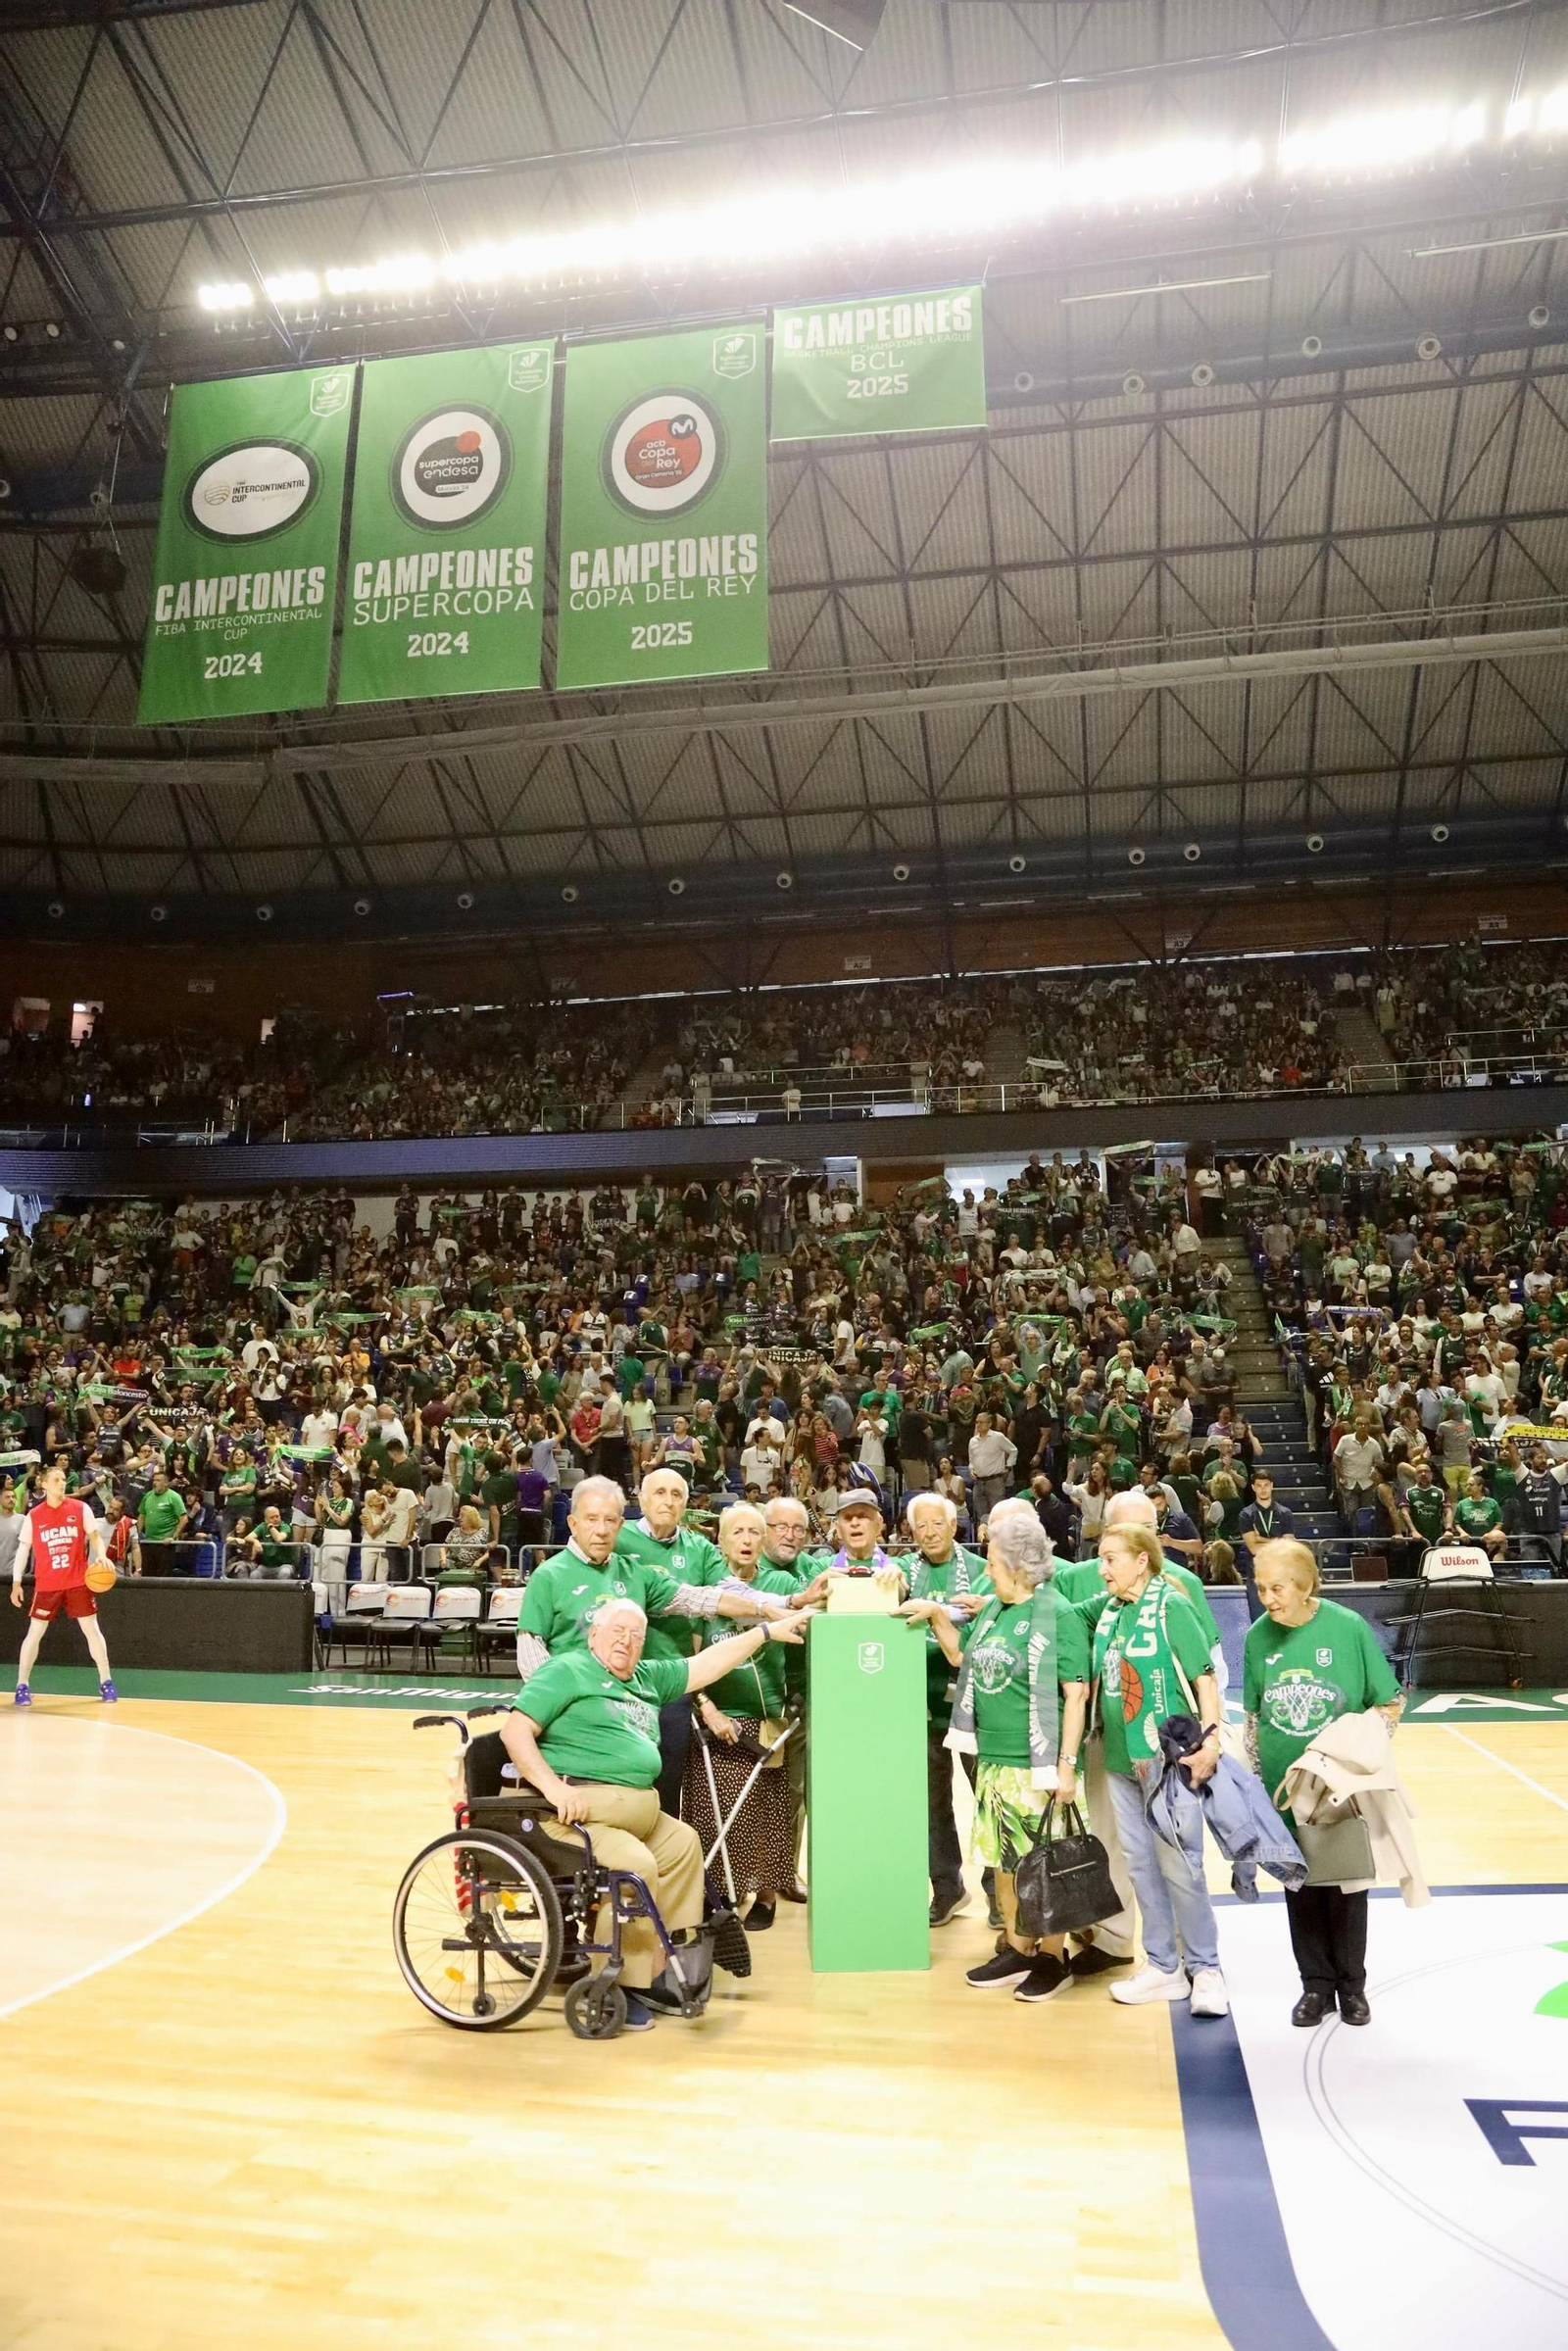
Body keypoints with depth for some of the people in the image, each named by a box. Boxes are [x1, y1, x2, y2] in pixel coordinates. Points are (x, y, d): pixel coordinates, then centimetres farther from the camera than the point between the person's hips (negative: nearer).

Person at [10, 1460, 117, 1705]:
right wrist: (16, 1582, 1)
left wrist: (101, 1556, -17)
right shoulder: (33, 1516, 0)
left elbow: (95, 1536, 3)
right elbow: (23, 1548, 5)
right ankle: (22, 1686, 15)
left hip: (78, 1582, 0)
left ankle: (106, 1682, 11)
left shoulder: (80, 1509, -1)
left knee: (91, 1629, 1)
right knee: (34, 1633, 1)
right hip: (46, 1584, 0)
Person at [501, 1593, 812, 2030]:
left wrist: (767, 1632, 20)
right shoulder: (566, 1670, -2)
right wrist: (552, 1785, -22)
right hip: (581, 1808, -9)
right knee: (635, 1864, -25)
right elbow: (515, 1731, -10)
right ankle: (621, 1986, -12)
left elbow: (705, 1665, 23)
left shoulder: (647, 1678, 20)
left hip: (639, 1812, 9)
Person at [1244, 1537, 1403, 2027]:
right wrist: (1253, 1776, 4)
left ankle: (1351, 1985, 29)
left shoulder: (1348, 1628, -14)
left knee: (1346, 1885, 11)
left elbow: (1390, 1703, -4)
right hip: (1284, 1785, 2)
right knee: (1300, 1886, 11)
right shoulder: (1259, 1636, -5)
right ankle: (1316, 1984, 27)